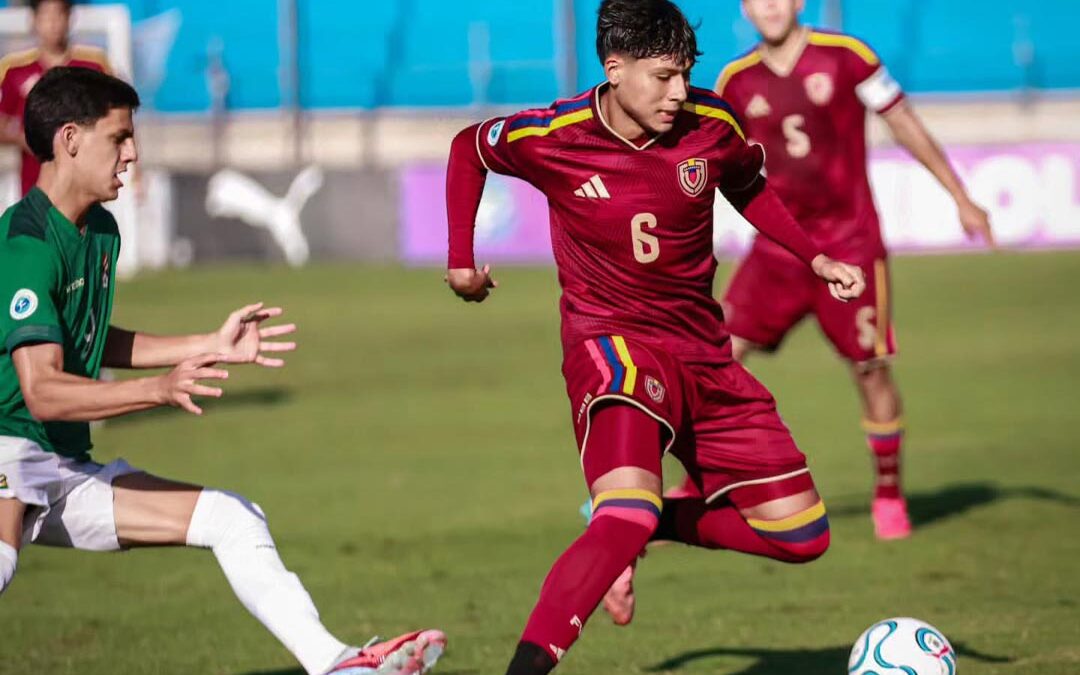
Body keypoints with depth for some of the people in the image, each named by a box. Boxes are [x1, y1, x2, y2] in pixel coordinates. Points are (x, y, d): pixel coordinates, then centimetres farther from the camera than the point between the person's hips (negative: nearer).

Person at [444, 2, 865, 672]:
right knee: (627, 512, -34)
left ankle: (655, 524, 23)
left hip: (704, 354, 5)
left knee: (802, 535, 5)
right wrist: (462, 260, 7)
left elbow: (748, 187, 18)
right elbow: (469, 149, 9)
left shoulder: (711, 125, -5)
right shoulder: (551, 138, -13)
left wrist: (814, 258, 9)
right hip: (612, 342, -5)